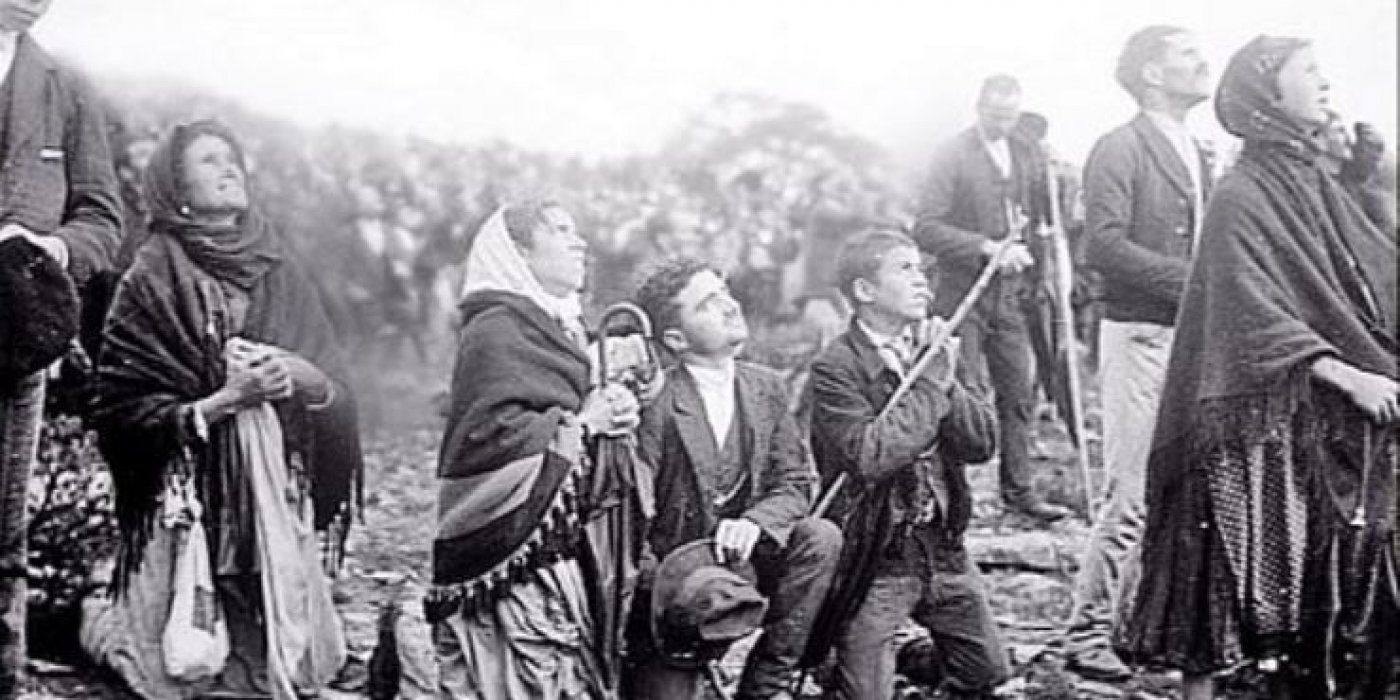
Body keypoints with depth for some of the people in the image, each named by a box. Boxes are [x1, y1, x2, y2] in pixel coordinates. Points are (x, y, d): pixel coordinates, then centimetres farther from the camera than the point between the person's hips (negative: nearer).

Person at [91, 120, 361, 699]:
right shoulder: (153, 278, 0)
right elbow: (123, 412, -5)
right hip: (192, 503, -4)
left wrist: (296, 372, -11)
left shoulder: (279, 270, 13)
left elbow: (336, 389, 10)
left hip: (282, 498, 4)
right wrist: (226, 399, -15)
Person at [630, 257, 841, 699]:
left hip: (747, 559, 4)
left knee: (820, 537, -21)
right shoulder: (657, 403, -16)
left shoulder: (766, 387, 2)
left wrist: (754, 522, -20)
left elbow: (795, 484, 1)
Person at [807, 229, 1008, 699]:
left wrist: (945, 377, -16)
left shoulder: (933, 348, 4)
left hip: (943, 549, 6)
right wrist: (930, 383, -19)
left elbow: (983, 443, -2)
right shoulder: (835, 368, -15)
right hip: (874, 560, -6)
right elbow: (870, 456, -27)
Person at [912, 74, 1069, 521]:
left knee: (1018, 394, 7)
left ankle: (1018, 489, 17)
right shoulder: (953, 156, -9)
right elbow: (926, 228, -17)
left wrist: (1019, 249, 4)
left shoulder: (1022, 154, 11)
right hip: (964, 294, -6)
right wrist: (986, 247, -24)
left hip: (1007, 295, 6)